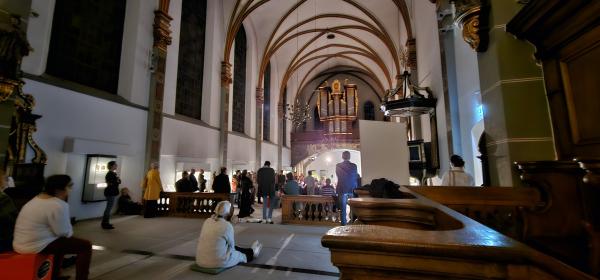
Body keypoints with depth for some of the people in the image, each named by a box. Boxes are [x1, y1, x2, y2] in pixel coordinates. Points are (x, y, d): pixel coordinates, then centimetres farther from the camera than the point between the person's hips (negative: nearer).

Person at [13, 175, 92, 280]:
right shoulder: (58, 205, -22)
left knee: (61, 241, 34)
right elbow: (64, 232, -17)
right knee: (85, 245, -6)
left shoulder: (37, 199, 10)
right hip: (37, 247, -11)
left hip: (21, 245, 11)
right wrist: (69, 232, 4)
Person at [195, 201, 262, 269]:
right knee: (240, 255, 23)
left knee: (234, 248, 30)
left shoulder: (207, 221, -1)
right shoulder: (227, 226, -18)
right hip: (218, 262, -6)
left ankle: (251, 252, 55)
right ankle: (252, 252, 54)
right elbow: (231, 245, -3)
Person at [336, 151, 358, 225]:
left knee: (343, 208, 6)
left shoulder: (338, 166, -5)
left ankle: (343, 223, 8)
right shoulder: (354, 166, -5)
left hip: (342, 189, -1)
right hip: (352, 189, 1)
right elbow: (356, 177, 6)